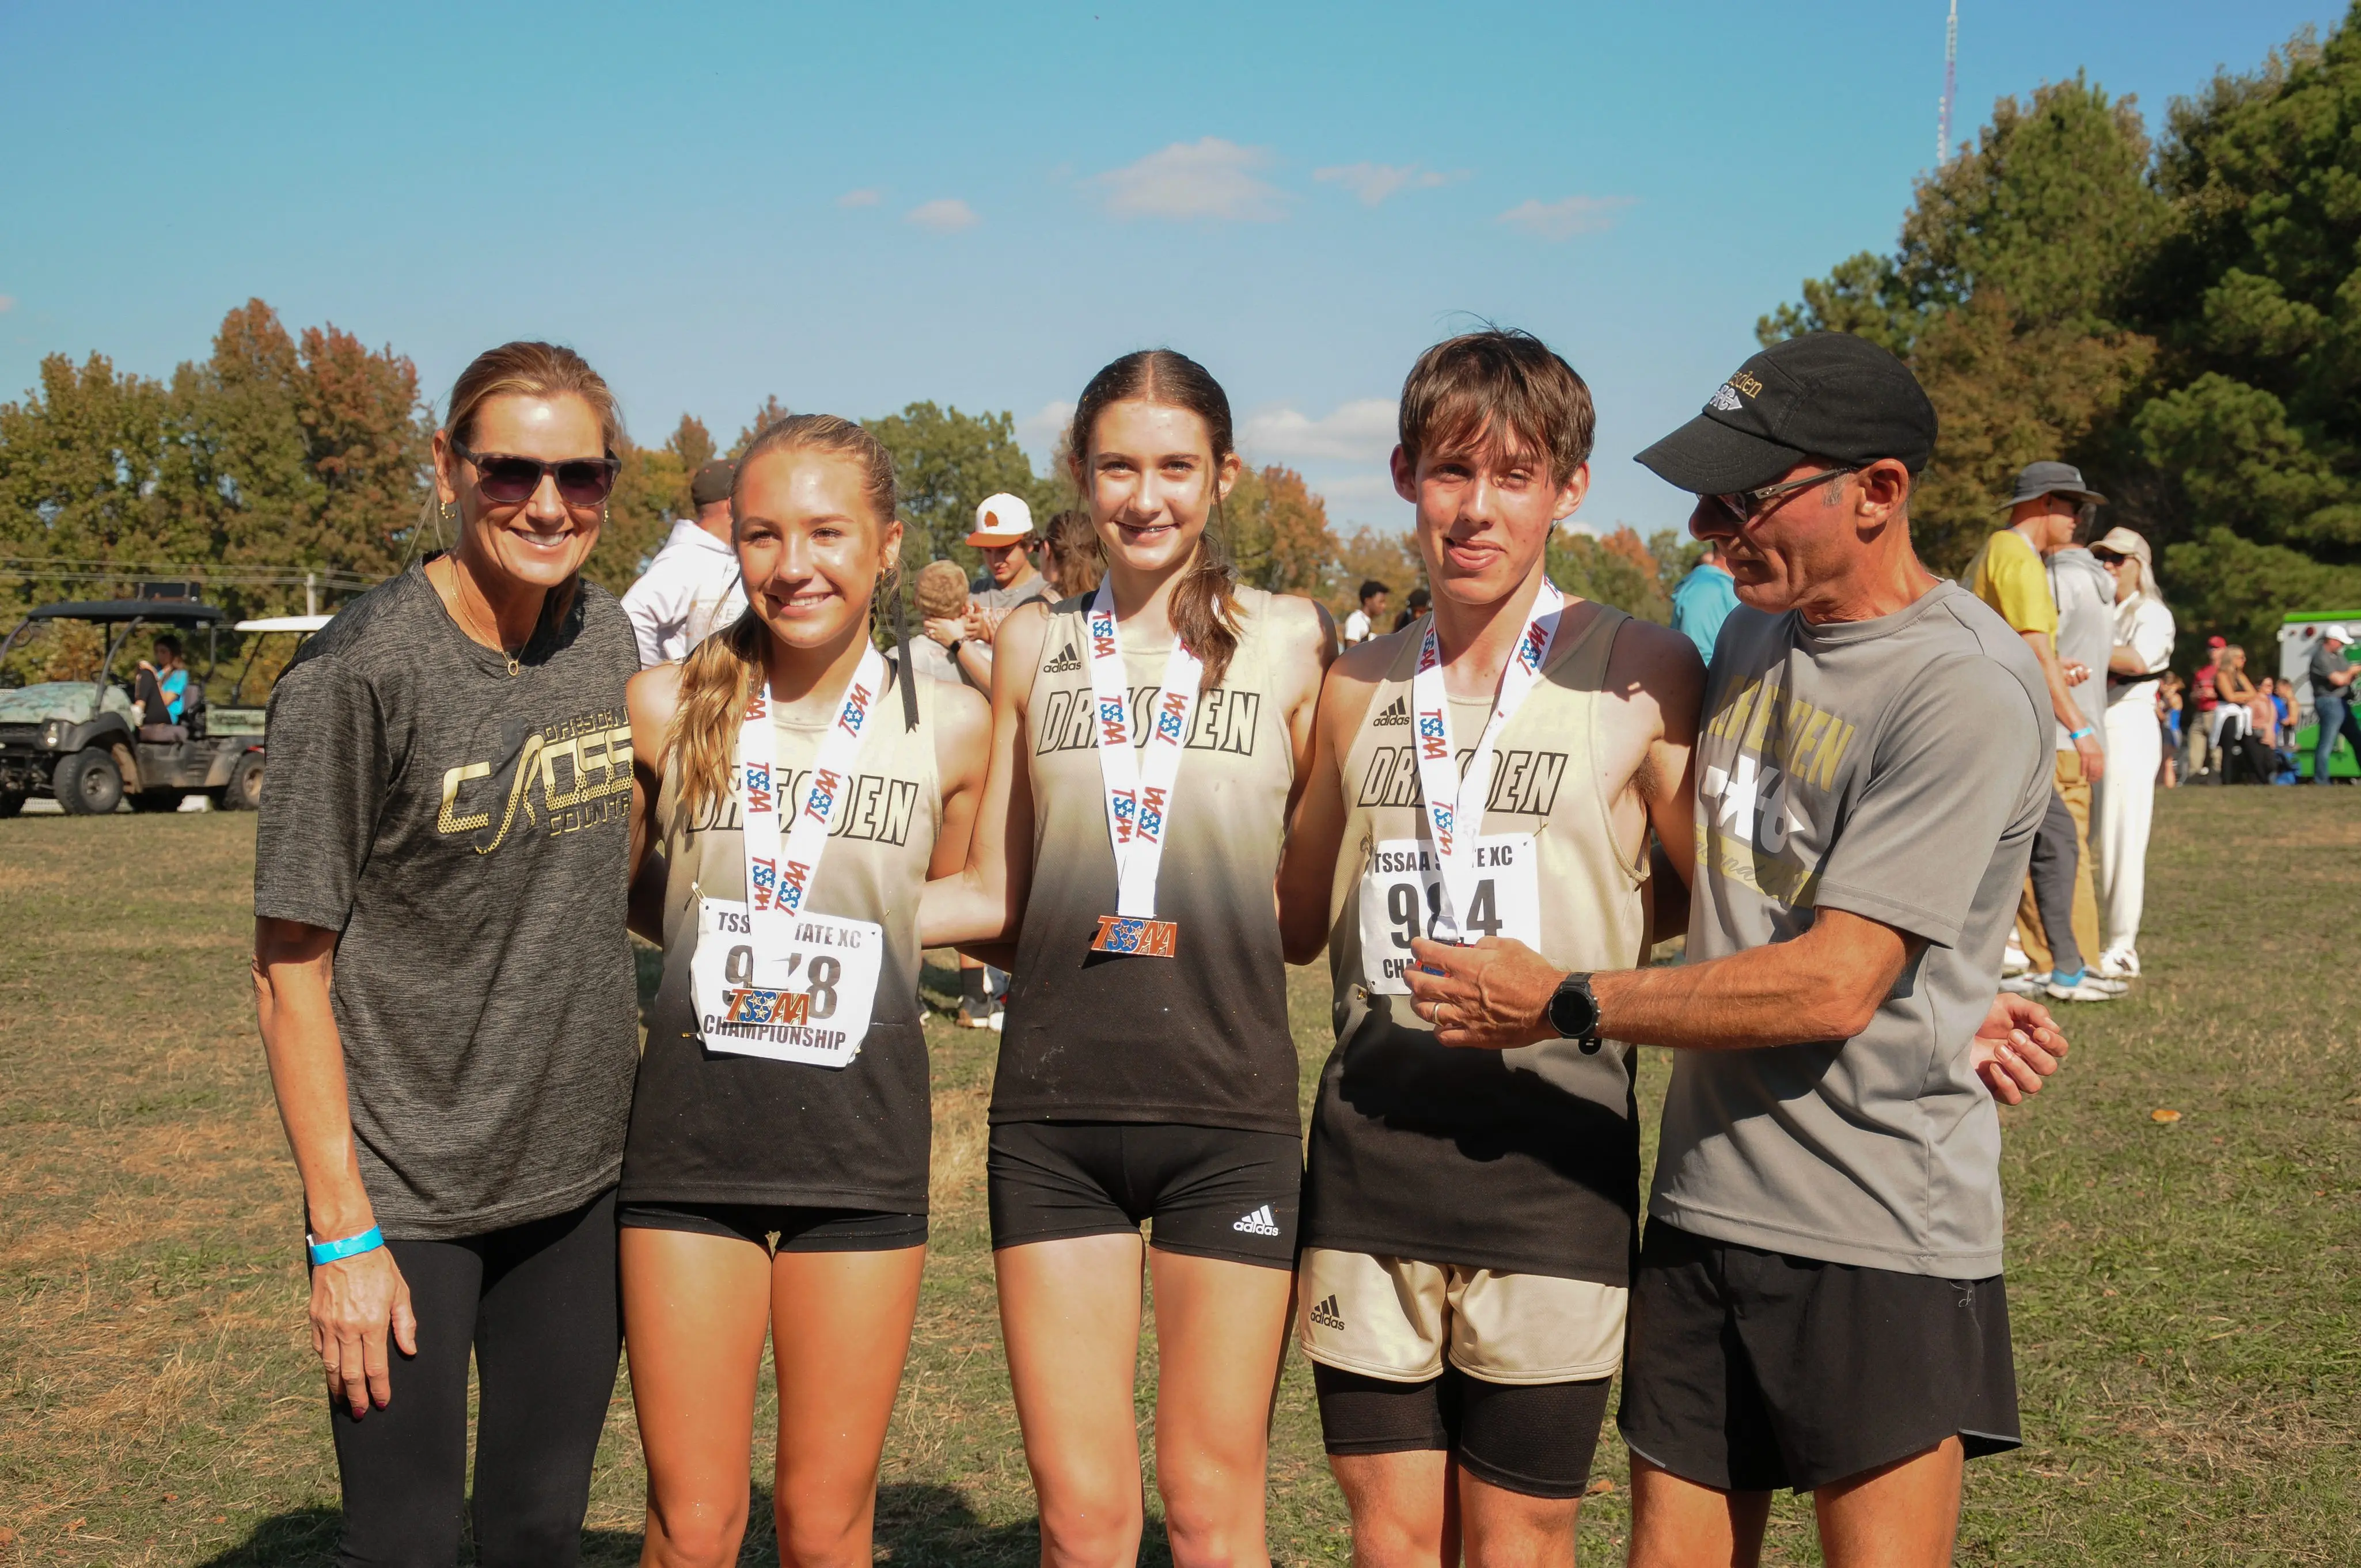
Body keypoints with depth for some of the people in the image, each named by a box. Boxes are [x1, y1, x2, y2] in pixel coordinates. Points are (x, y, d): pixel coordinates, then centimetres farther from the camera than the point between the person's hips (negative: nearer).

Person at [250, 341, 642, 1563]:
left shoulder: (607, 639, 2)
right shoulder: (358, 672, -16)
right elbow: (290, 966, -13)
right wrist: (342, 1234, -14)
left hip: (580, 1172, 5)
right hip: (405, 1191, -5)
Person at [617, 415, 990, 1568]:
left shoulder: (951, 726, -4)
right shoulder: (666, 709, -2)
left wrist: (842, 931, -1)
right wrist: (727, 942, 2)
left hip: (862, 1142, 0)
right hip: (691, 1135, 0)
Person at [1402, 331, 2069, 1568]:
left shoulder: (1969, 688, -15)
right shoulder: (1755, 630, 9)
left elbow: (1832, 988, -19)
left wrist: (1562, 1005, -13)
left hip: (1878, 1235, -6)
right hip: (1700, 1201, 7)